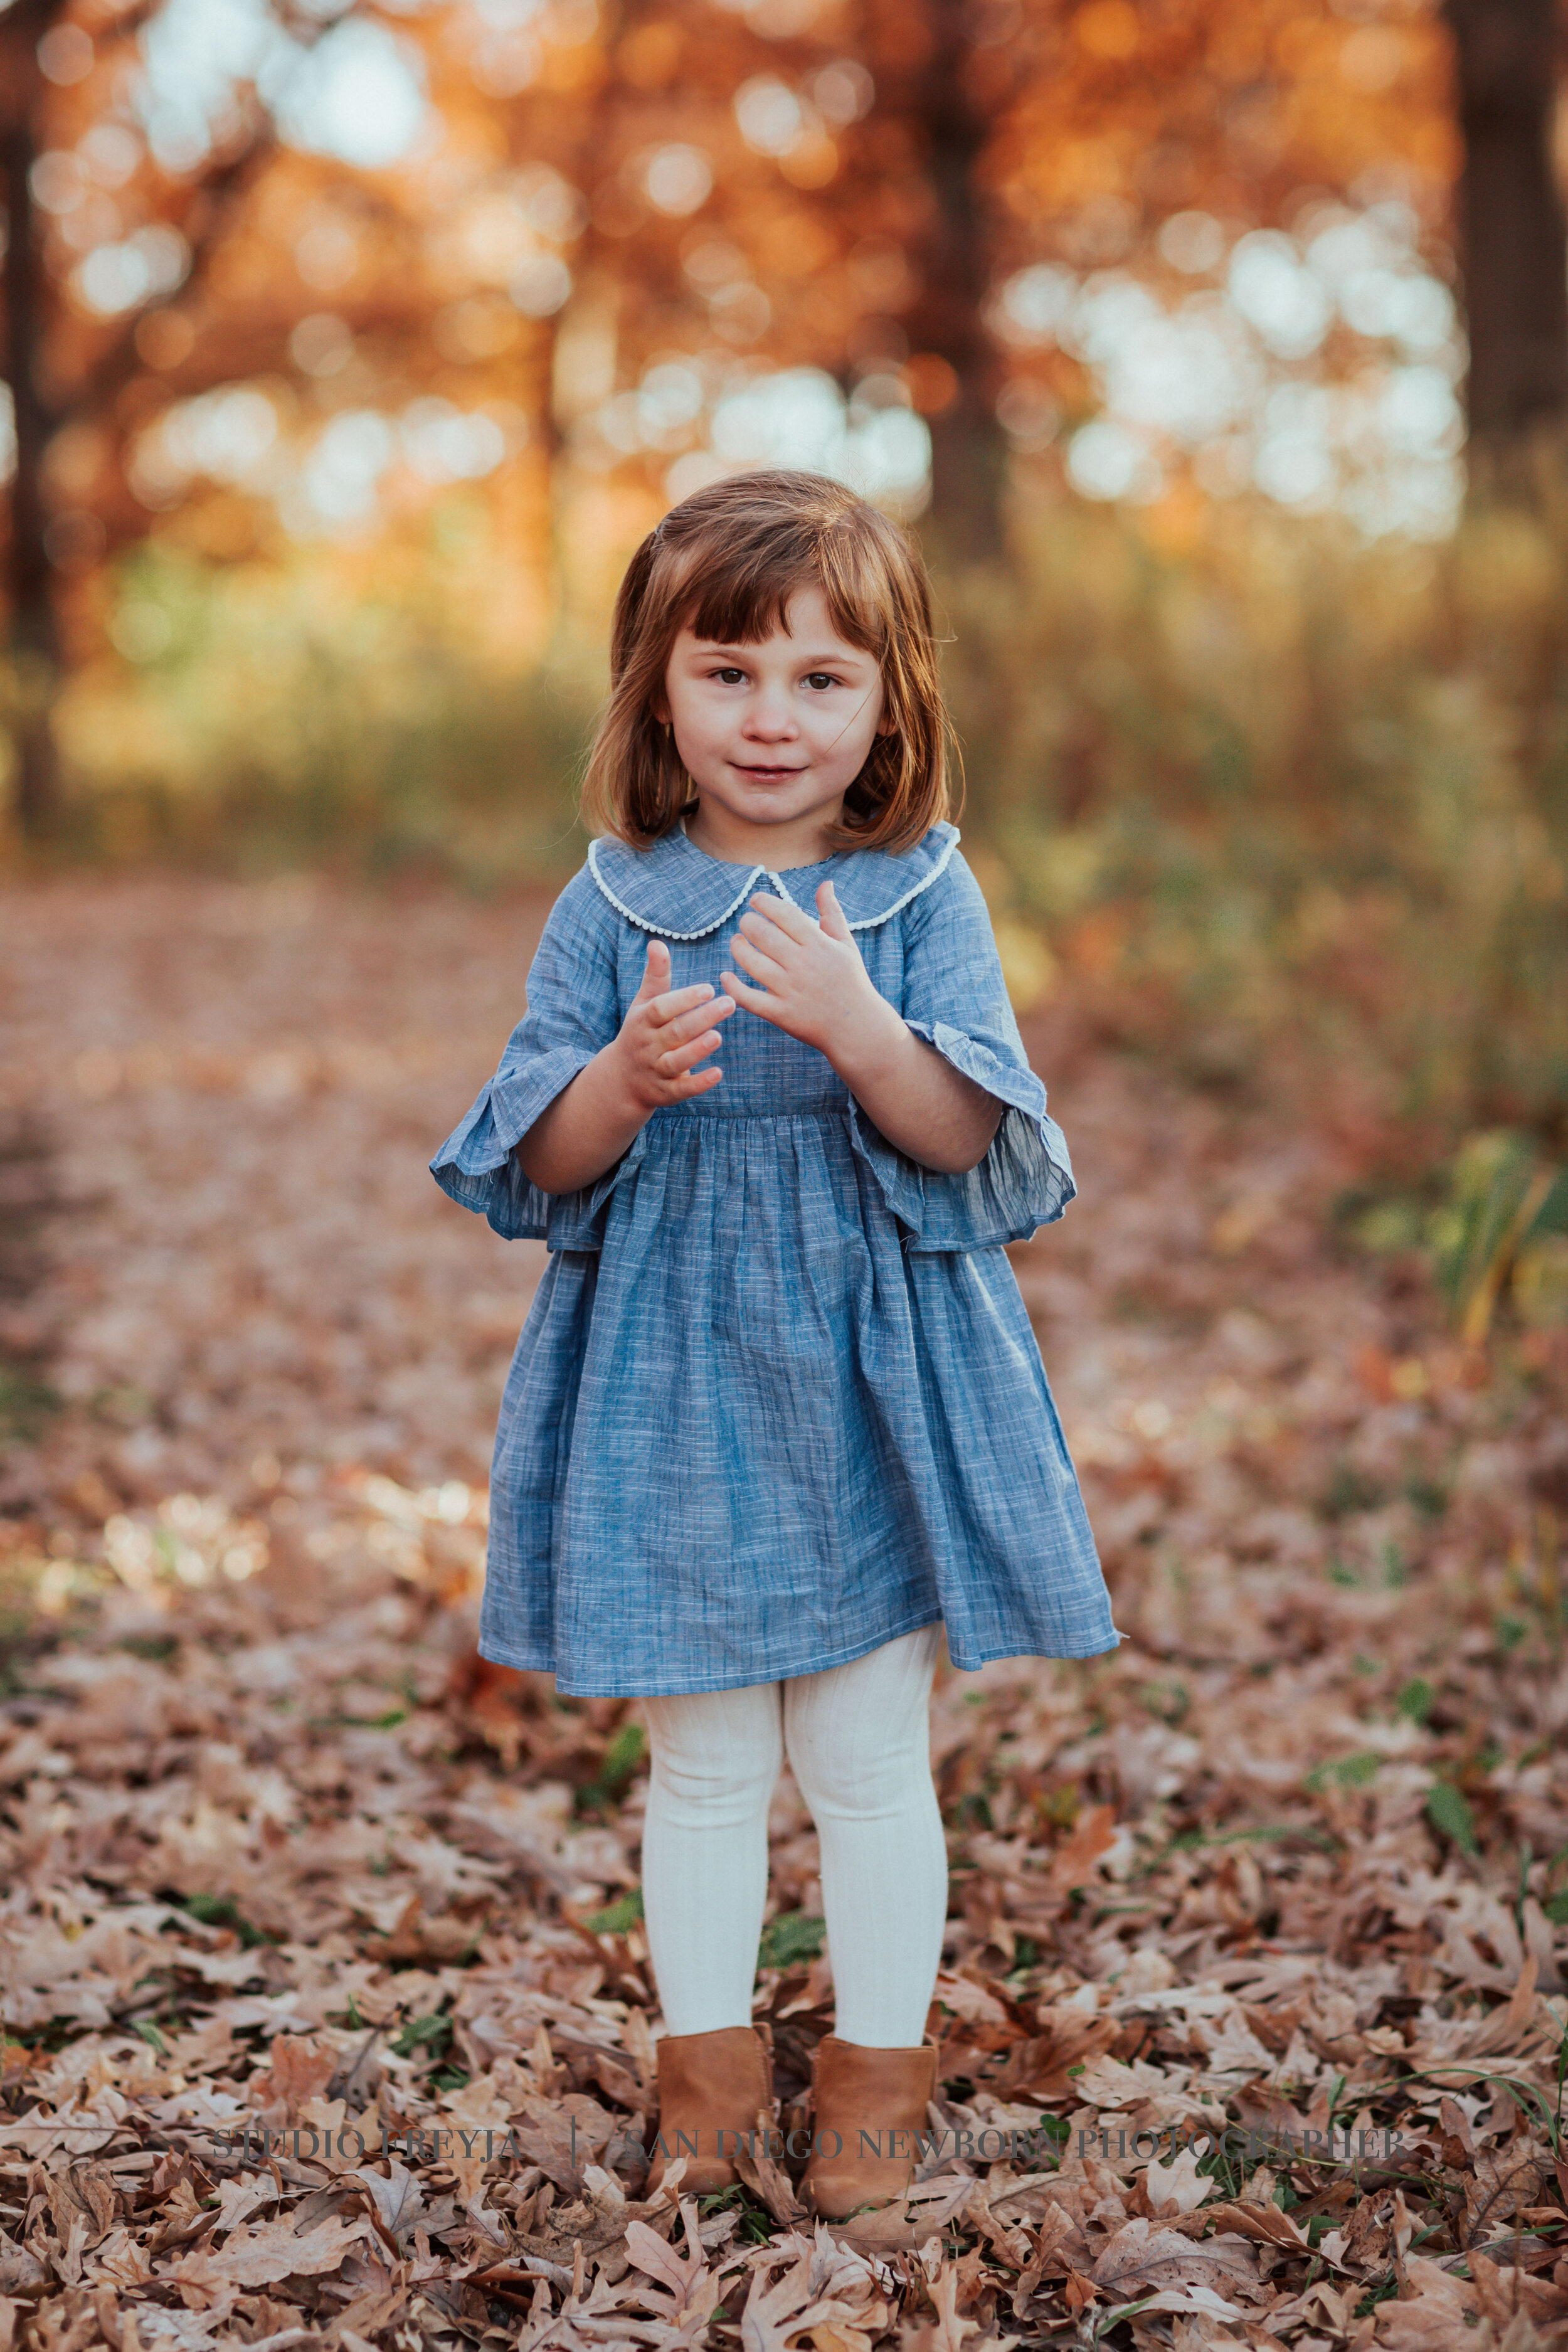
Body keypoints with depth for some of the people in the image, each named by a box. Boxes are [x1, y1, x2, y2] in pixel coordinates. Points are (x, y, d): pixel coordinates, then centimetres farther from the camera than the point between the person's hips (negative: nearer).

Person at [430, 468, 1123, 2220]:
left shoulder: (923, 902, -3)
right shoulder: (611, 909, -1)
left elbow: (967, 1141, -11)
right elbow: (542, 1160, -2)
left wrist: (860, 1031, -29)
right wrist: (627, 1078, -23)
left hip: (878, 1386, -1)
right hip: (671, 1387, 1)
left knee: (868, 1760, 10)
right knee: (703, 1761, 12)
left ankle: (878, 2066, 27)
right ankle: (705, 2055, 29)